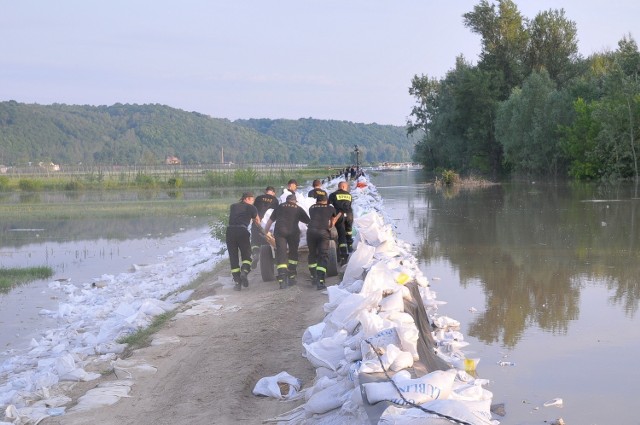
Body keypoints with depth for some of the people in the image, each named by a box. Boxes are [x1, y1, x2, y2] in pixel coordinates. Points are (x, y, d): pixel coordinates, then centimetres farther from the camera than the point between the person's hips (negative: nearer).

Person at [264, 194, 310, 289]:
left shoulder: (279, 207, 24)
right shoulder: (298, 209, 21)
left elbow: (270, 221, 26)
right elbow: (308, 222, 25)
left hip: (279, 231, 0)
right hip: (293, 231, 0)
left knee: (281, 254, -3)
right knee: (293, 253, 18)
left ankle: (282, 280, -17)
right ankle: (291, 278, 19)